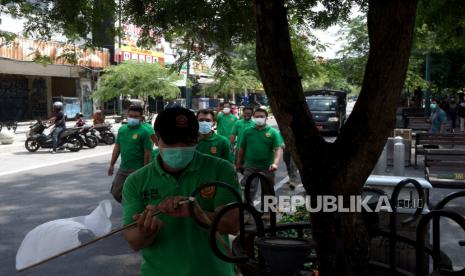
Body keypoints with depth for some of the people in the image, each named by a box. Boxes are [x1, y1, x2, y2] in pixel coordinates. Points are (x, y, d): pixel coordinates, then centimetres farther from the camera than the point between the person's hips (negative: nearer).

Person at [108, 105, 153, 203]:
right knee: (116, 193, 11)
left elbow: (148, 153, -12)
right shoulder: (122, 129, 7)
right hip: (123, 168, 6)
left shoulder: (144, 132, -11)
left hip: (137, 170, -6)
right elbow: (117, 147, 13)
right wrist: (112, 164, 12)